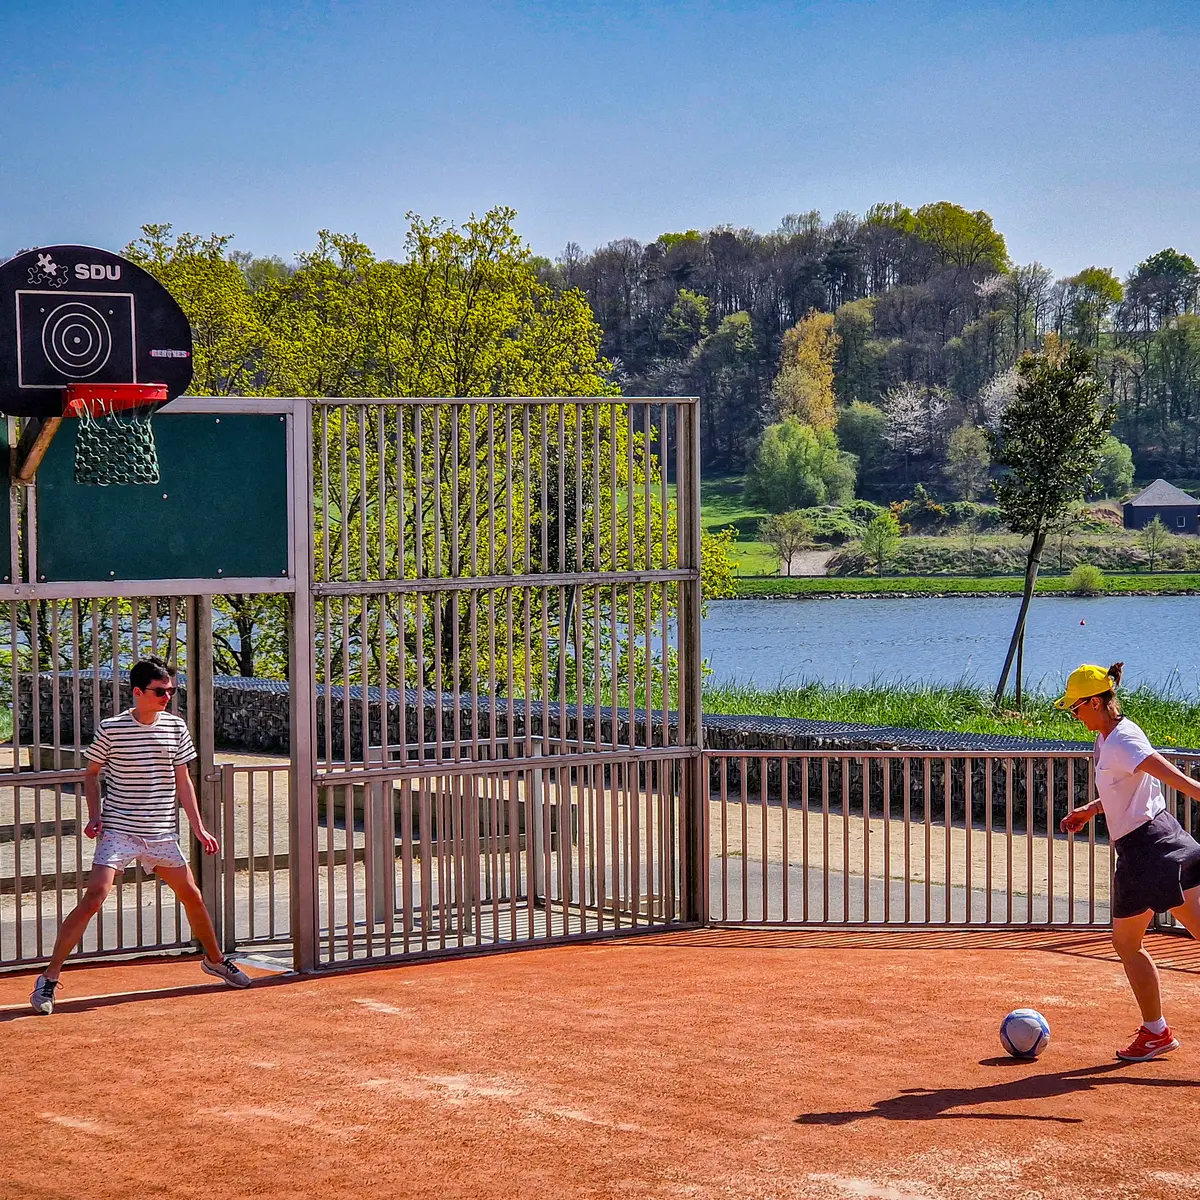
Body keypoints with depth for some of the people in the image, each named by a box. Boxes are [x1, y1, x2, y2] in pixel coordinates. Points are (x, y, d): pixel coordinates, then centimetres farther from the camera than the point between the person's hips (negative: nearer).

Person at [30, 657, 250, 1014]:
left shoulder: (176, 727, 3)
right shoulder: (111, 729, -7)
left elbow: (182, 780, 9)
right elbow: (91, 773, 6)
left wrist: (199, 828, 5)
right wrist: (94, 816, -7)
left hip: (162, 834, 4)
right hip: (118, 831, -4)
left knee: (191, 896, 13)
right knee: (94, 898, -18)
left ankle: (215, 960, 37)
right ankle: (49, 979, -13)